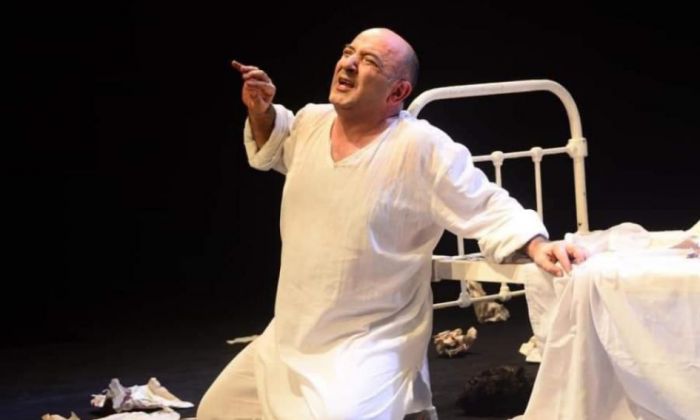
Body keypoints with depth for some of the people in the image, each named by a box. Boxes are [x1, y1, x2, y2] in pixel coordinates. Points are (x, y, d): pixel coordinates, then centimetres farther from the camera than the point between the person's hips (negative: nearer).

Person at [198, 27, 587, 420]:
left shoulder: (423, 148, -22)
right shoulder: (310, 122, -1)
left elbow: (488, 209, -18)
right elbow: (277, 149, 23)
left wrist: (537, 245, -35)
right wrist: (261, 113, 4)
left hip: (370, 344, -7)